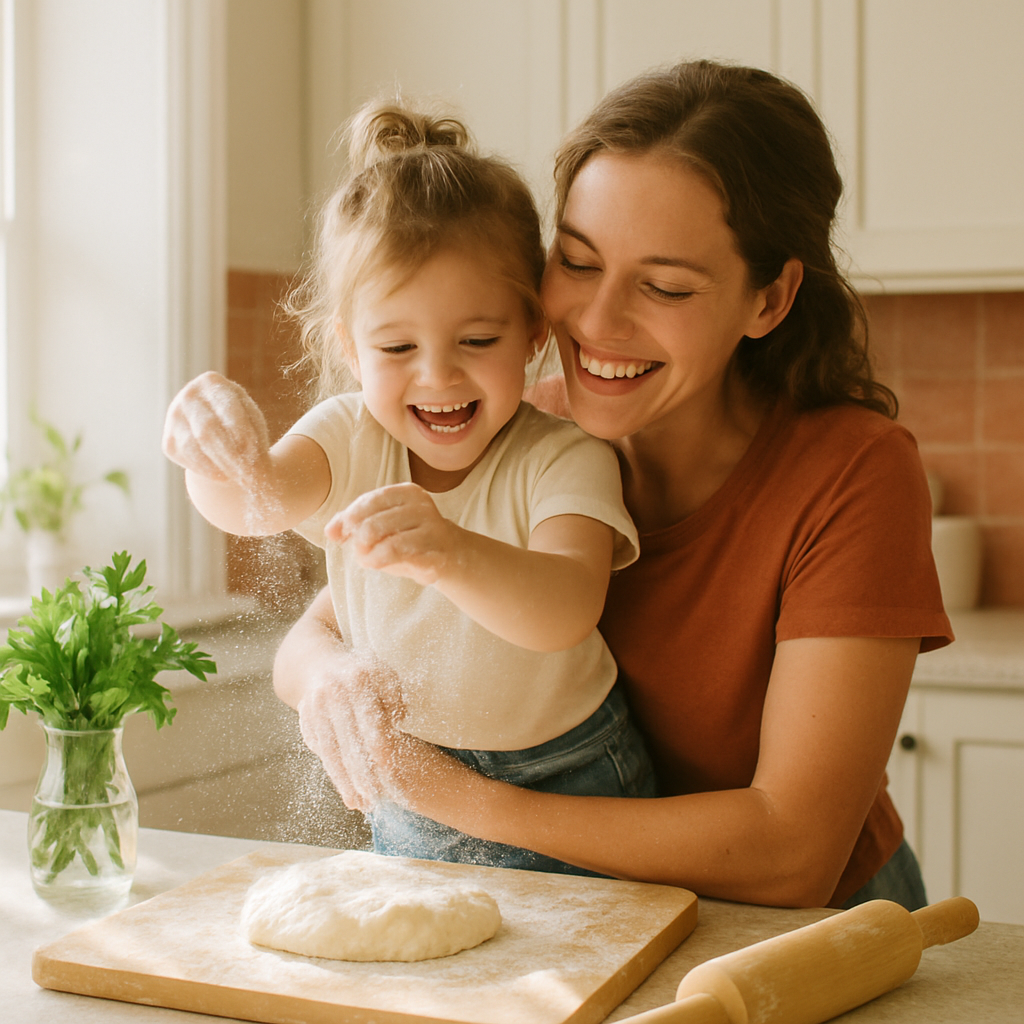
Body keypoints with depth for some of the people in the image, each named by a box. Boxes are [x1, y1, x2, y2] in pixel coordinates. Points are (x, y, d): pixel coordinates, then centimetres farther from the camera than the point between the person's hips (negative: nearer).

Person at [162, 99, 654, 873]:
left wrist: (451, 553, -56)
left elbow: (565, 612, -36)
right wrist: (222, 459, -52)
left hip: (571, 797, -3)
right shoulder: (352, 439, -8)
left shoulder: (564, 460, -18)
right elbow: (260, 498, -28)